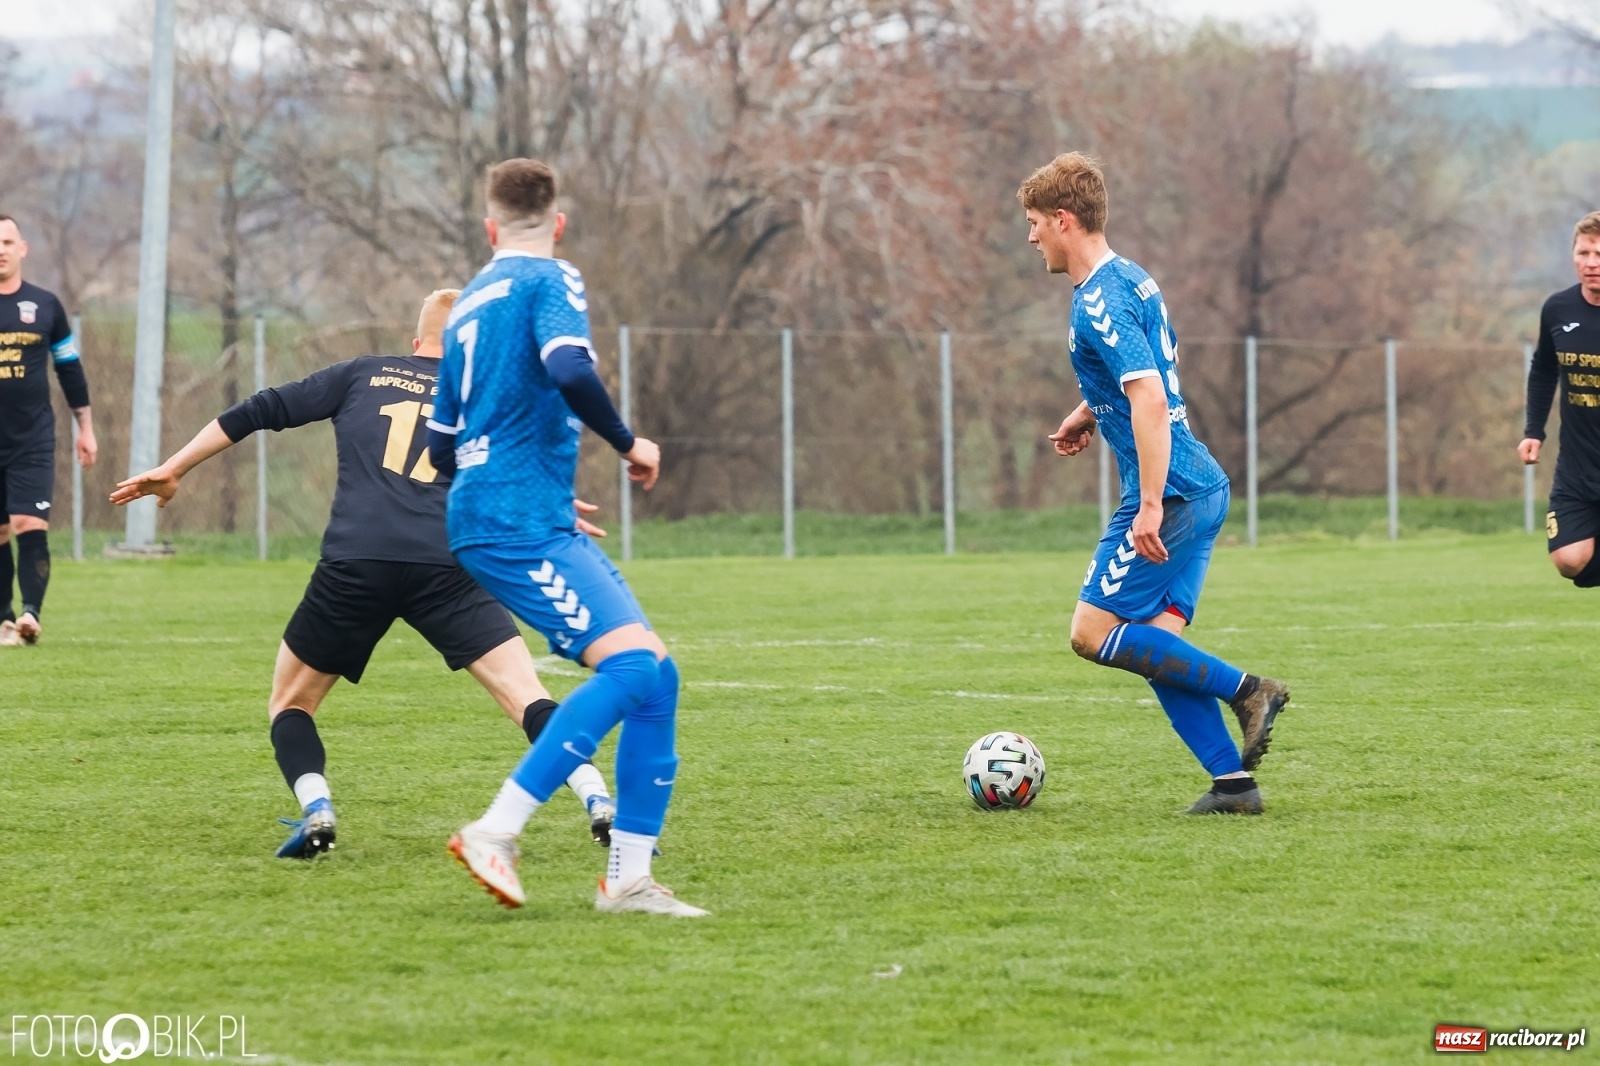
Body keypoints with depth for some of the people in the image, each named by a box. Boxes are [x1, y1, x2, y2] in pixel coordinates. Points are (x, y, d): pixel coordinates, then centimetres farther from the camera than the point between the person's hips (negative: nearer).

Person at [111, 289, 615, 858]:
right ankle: (600, 805, -15)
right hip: (446, 569, 0)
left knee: (290, 704, 17)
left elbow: (258, 412, 18)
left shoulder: (363, 375, 22)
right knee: (528, 698, 2)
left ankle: (316, 810, -6)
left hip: (354, 565, 0)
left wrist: (171, 470, 24)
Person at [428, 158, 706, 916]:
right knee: (630, 663, -21)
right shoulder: (549, 282, -3)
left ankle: (628, 877, 4)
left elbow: (442, 446, 28)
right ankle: (495, 833, -25)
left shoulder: (469, 304, 22)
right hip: (518, 524, -9)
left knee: (654, 673, 6)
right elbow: (570, 371, -24)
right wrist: (628, 444, -8)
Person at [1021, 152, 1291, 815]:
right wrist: (1089, 414, 34)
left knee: (1094, 633, -7)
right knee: (1155, 645, 5)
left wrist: (1150, 505, -28)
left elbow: (1150, 400, -25)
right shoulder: (1131, 280, 15)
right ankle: (1233, 780, -1)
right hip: (1204, 487, 10)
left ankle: (1244, 690, -8)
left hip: (1170, 493, -10)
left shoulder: (1099, 303, -16)